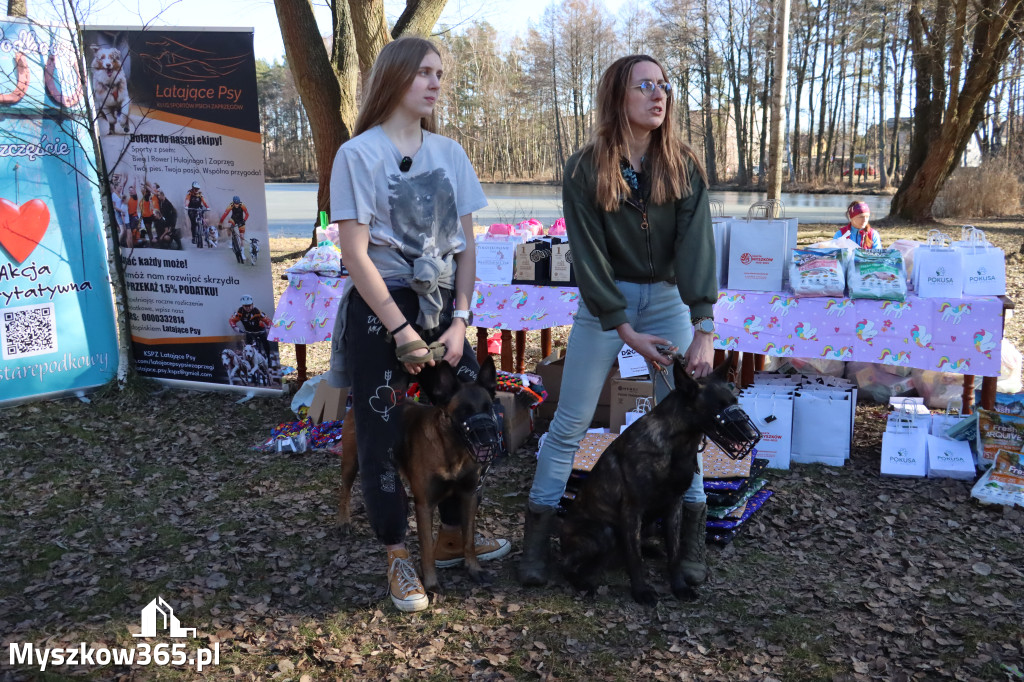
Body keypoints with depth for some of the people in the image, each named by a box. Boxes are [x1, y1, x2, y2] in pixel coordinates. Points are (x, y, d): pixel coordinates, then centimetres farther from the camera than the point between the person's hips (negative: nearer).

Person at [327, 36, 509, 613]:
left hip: (442, 305, 5)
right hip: (380, 310, -5)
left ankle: (453, 537, 30)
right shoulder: (360, 154, -7)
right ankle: (399, 558, 21)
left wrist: (459, 320, -4)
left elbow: (466, 245, 6)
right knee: (384, 434, 3)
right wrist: (401, 330, -14)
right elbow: (356, 253, -12)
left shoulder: (450, 153, 7)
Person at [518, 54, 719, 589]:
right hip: (603, 302, -1)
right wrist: (626, 332, -16)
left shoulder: (683, 166, -4)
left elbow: (696, 245, -14)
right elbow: (589, 255, -11)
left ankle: (691, 539, 17)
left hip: (668, 299, 2)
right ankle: (537, 536, 12)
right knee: (570, 423, 0)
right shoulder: (585, 169, -9)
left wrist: (703, 329, -24)